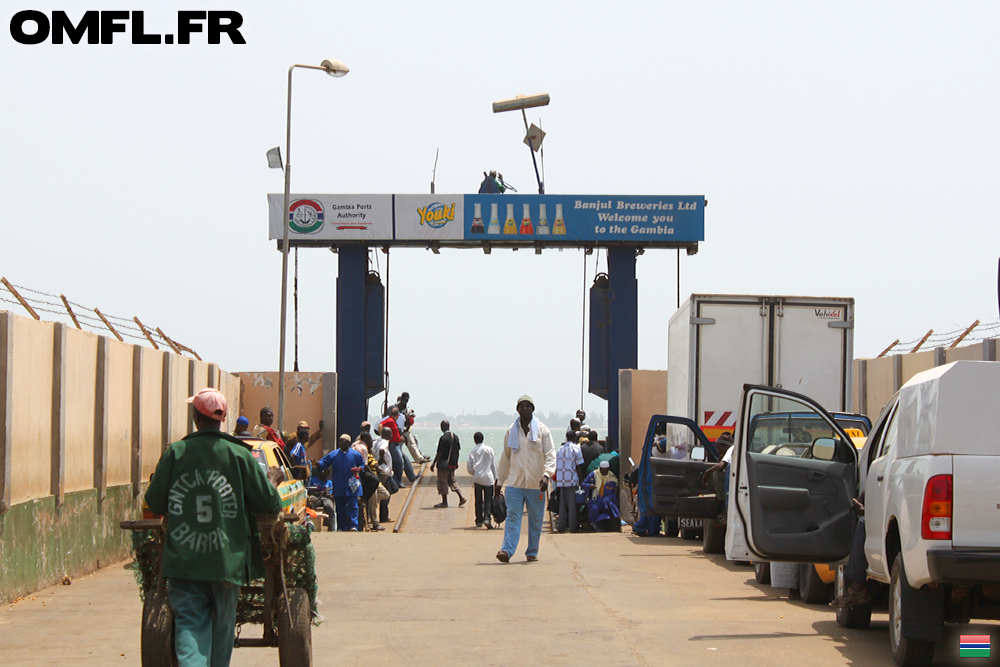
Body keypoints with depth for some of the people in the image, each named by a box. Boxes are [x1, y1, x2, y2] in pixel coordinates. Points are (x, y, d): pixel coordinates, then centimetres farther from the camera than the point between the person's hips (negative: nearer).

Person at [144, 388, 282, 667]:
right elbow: (269, 502, -1)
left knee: (189, 625, -3)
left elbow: (154, 503, 3)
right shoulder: (239, 455, -3)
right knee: (222, 628, 14)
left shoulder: (175, 453, -2)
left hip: (183, 560, 0)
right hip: (227, 560, 0)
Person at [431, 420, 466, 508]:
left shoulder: (443, 438, -17)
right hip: (452, 464, 7)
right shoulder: (455, 437, 5)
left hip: (444, 464, -7)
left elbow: (439, 453, -17)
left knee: (442, 482, 2)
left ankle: (444, 502, 5)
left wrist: (433, 463, -9)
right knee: (452, 480, 19)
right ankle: (461, 497, 8)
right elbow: (457, 451, 12)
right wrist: (456, 462, 23)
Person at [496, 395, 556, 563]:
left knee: (535, 519, 6)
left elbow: (550, 454, -2)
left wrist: (547, 475, -18)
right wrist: (500, 481, 17)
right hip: (515, 483, 1)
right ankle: (507, 550, -18)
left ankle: (532, 552, 16)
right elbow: (505, 457, 17)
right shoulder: (512, 431, 9)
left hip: (536, 484, -1)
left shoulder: (542, 430, 3)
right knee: (512, 517, -10)